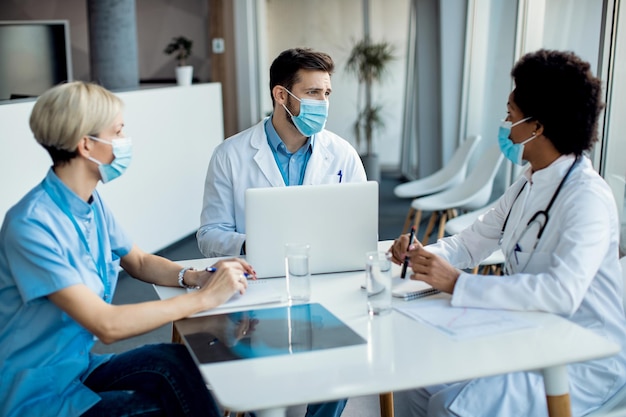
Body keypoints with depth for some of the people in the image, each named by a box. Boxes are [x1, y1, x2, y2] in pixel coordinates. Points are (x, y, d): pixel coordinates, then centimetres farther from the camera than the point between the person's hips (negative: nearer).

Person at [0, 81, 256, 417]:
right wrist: (205, 297, -23)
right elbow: (106, 325, -29)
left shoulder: (92, 204, 1)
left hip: (78, 367, 7)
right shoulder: (32, 225, -25)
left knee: (173, 361, -17)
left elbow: (139, 262, 15)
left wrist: (195, 277, -5)